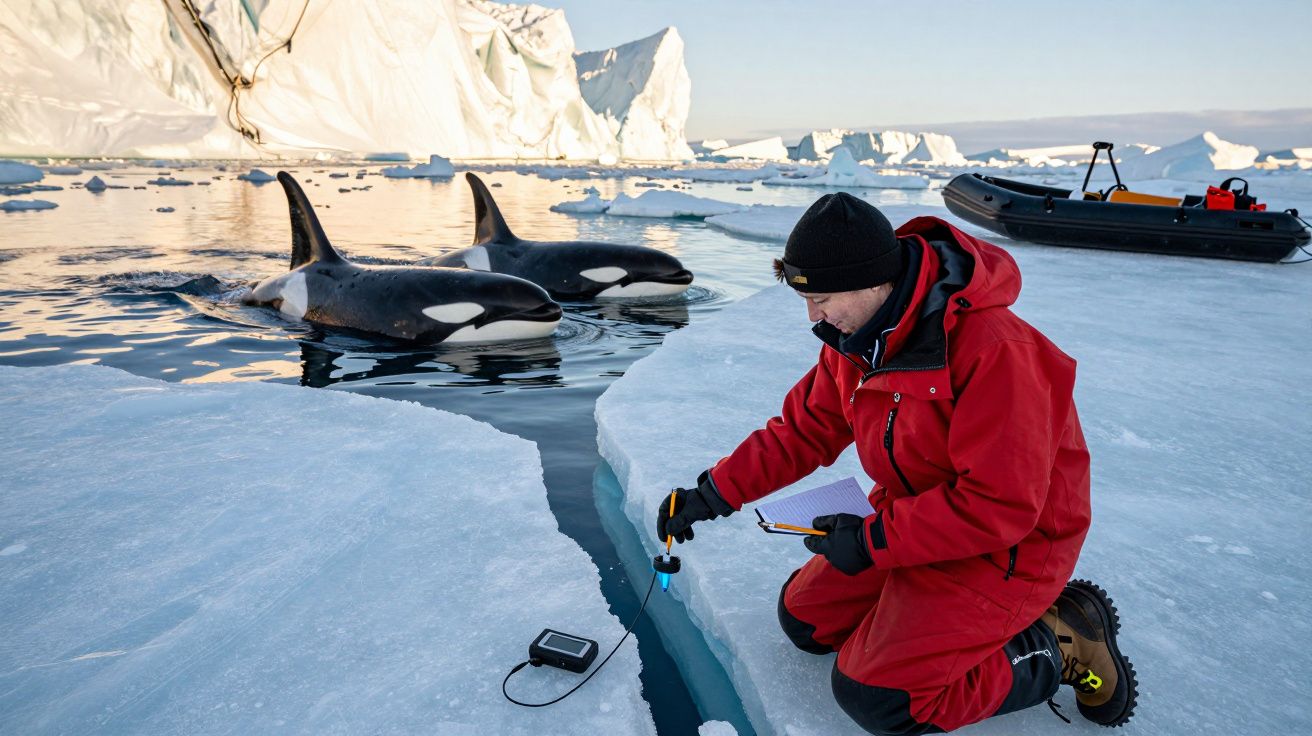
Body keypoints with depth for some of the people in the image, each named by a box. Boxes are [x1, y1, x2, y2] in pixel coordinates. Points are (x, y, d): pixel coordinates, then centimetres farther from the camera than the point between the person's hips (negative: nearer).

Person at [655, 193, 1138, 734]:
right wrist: (715, 493, -6)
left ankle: (1058, 647, 3)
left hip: (1009, 545, -8)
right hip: (915, 520, 8)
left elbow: (1001, 506, -29)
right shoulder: (857, 335, -5)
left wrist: (872, 540, -24)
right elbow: (804, 431, 3)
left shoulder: (996, 351, -31)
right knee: (804, 618, 10)